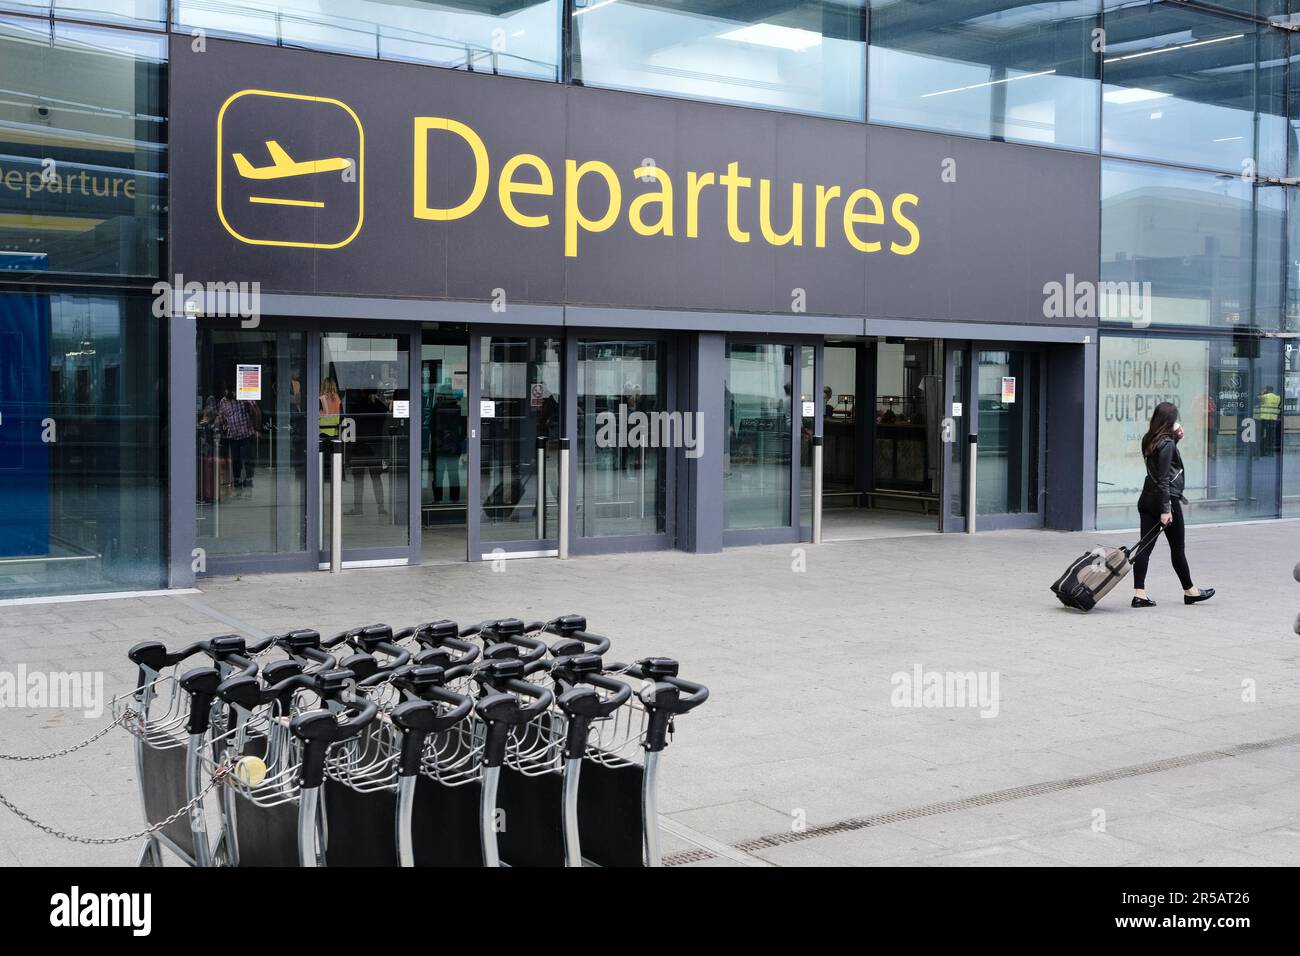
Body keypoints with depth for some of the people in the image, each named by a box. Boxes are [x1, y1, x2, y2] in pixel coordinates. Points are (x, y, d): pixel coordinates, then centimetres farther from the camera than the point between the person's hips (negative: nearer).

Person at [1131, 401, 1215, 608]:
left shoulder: (1149, 440, 7)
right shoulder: (1167, 444, -17)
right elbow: (1163, 479, -20)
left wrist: (1175, 438, 12)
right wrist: (1166, 509, -20)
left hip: (1147, 498, 7)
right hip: (1166, 499, -7)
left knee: (1145, 546, 3)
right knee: (1178, 548, 8)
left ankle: (1139, 593, -3)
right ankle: (1189, 591, 23)